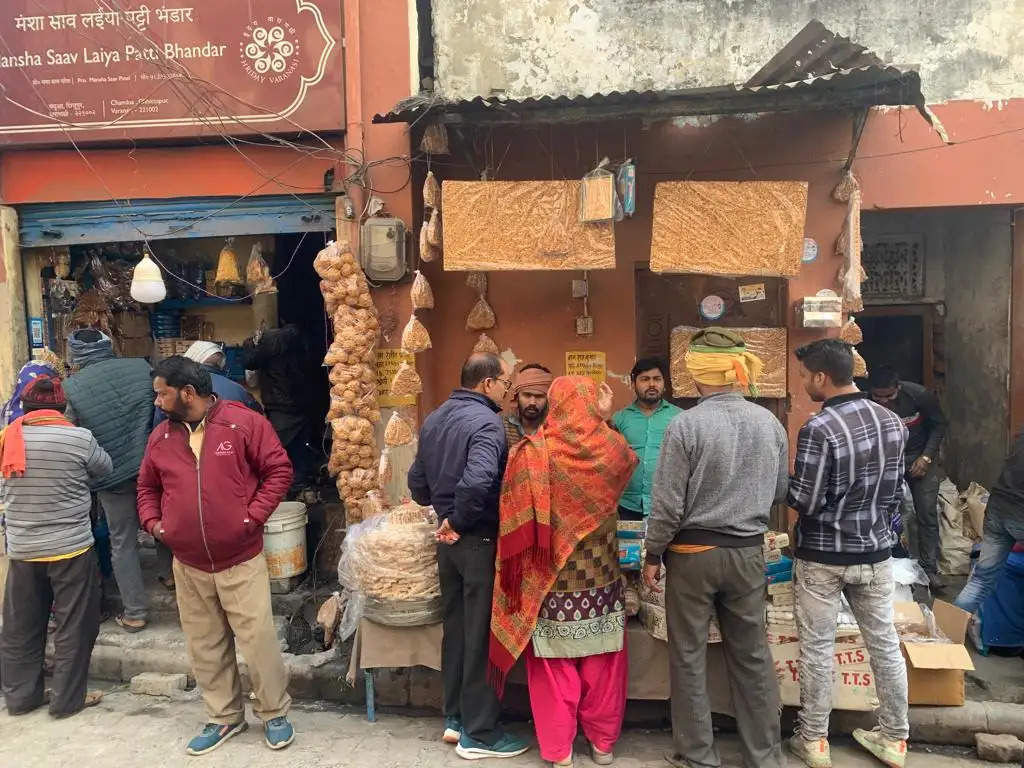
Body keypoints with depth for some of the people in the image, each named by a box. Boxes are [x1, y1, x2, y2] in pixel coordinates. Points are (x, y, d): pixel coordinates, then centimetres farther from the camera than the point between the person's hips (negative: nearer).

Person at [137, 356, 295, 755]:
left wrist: (253, 516, -14)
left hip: (241, 561, -5)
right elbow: (147, 486, 19)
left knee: (258, 640, 1)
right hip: (188, 565, 5)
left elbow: (279, 470, -8)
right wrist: (152, 521, 2)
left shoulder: (244, 423, -11)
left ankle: (274, 714, 21)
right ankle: (224, 717, 32)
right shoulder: (161, 436, 5)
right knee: (205, 646, 14)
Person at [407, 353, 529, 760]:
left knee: (455, 628, 18)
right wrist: (459, 520, -20)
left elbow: (417, 482, 11)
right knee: (481, 635, 4)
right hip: (479, 540, -8)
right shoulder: (486, 422, -19)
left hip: (448, 540, 8)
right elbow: (477, 481, -34)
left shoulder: (433, 419, 8)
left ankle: (455, 717, 30)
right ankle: (479, 732, 16)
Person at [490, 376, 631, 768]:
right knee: (601, 662, 17)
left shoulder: (531, 453, -14)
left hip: (551, 578, -2)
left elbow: (515, 522, -9)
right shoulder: (611, 446, -8)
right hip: (601, 575, 2)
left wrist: (520, 571, 3)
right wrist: (604, 418, 19)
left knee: (556, 665, 12)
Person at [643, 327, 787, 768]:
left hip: (693, 552, -4)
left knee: (689, 656, 9)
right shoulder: (770, 423, -1)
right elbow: (780, 492, 9)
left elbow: (668, 503, -15)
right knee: (752, 654, 15)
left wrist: (653, 555, -3)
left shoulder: (686, 424, -16)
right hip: (749, 552, 4)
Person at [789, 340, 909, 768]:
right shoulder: (892, 421, -1)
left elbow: (805, 503, -21)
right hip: (875, 551, 6)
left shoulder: (819, 429, -22)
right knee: (885, 644, 16)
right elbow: (896, 491, 9)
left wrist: (786, 483, -2)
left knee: (817, 649, 7)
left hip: (823, 556, -6)